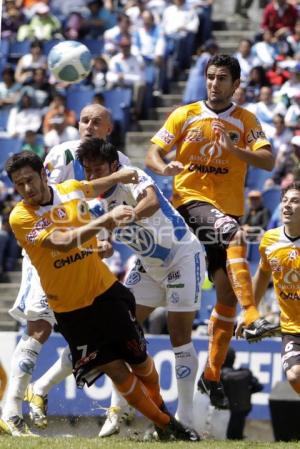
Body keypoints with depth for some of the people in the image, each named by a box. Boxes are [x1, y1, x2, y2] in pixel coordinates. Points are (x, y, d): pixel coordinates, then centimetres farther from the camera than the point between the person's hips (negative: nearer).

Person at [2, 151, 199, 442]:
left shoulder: (72, 189, -2)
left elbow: (98, 186, 24)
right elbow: (63, 242, -32)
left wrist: (120, 176, 5)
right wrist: (106, 219, -40)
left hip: (106, 291, 4)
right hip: (70, 308, -3)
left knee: (139, 359, 9)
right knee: (115, 369, -5)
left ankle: (163, 411, 37)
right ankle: (163, 424, 13)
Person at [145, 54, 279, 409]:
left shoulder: (246, 121, 8)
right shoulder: (185, 115, 6)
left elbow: (268, 162, -6)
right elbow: (152, 155, 2)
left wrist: (235, 149, -22)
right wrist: (164, 167, -21)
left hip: (228, 209, 3)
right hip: (191, 201, -3)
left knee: (226, 293, 1)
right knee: (235, 235, -35)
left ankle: (212, 375, 11)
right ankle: (252, 318, -43)